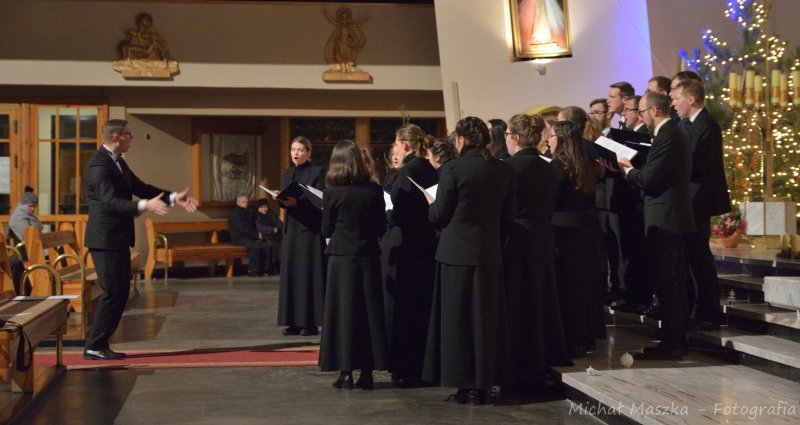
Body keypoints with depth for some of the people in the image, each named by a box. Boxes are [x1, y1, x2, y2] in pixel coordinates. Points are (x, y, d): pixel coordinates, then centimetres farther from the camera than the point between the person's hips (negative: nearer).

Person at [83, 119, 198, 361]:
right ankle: (94, 347, 3)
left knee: (120, 292, 12)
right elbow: (111, 201, -29)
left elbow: (139, 187, 16)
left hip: (117, 239, 10)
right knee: (113, 293, -6)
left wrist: (174, 198, 6)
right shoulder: (98, 166, -19)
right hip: (105, 239, -10)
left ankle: (99, 344, 19)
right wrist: (145, 206, -43)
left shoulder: (117, 162, 13)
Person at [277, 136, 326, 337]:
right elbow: (284, 201, 13)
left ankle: (310, 322, -1)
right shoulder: (287, 174, 14)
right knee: (290, 273, 4)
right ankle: (294, 321, 10)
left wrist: (296, 202, -25)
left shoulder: (317, 172, -4)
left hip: (310, 229, -6)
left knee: (309, 273, -5)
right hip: (291, 228, 6)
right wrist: (282, 200, -9)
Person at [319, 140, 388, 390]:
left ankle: (346, 372, 4)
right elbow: (381, 228, 3)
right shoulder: (374, 190, -3)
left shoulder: (332, 192, -9)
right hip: (368, 257, 2)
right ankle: (367, 371, 10)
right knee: (369, 311, 8)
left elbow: (326, 231, -2)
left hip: (341, 258, -2)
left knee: (344, 311, 4)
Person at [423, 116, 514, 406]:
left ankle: (465, 385, 7)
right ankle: (483, 385, 15)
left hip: (457, 253, -4)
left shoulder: (453, 169, -12)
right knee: (486, 318, 11)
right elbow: (507, 215, 8)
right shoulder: (504, 170, 2)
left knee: (458, 319, 4)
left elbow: (438, 215, -7)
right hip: (490, 252, 4)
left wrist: (431, 205, 14)